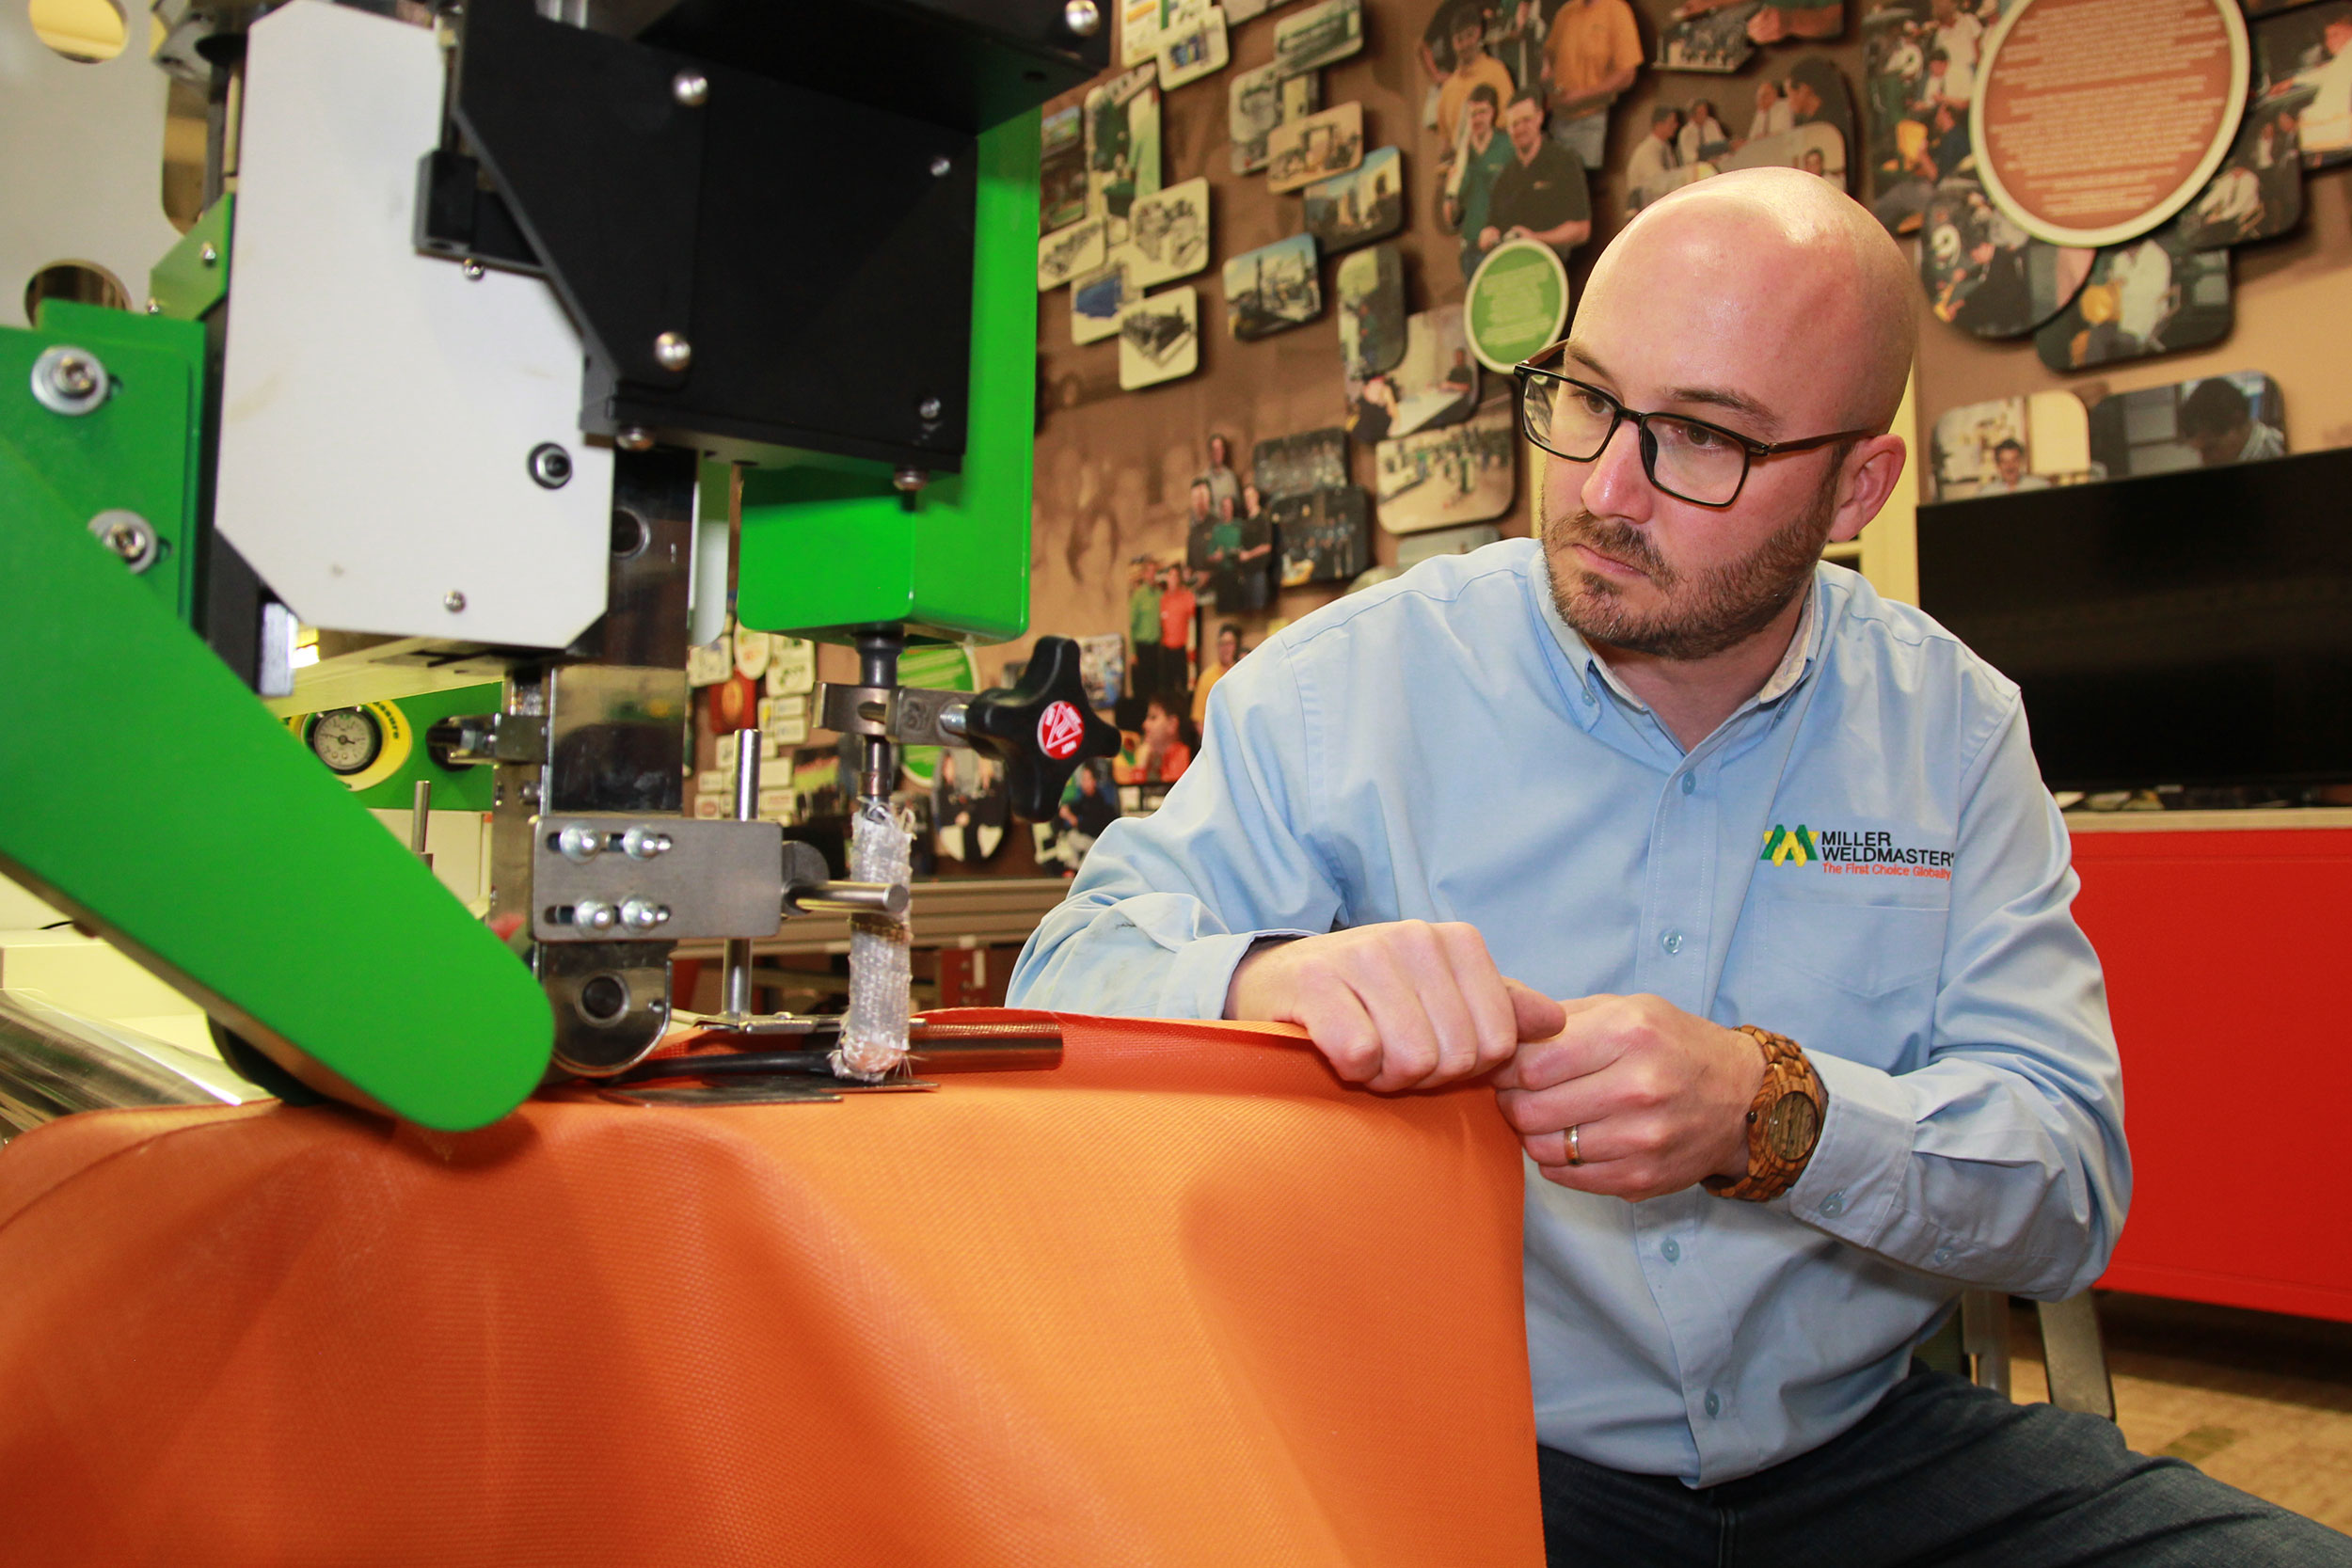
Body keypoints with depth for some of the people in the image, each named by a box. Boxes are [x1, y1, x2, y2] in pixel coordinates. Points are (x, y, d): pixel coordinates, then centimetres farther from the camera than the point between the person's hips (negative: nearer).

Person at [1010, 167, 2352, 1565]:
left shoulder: (1951, 727, 0)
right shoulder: (1352, 684, -7)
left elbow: (2070, 1187, -4)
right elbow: (1073, 977, -11)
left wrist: (1768, 1111, -25)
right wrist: (1273, 979, -34)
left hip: (1872, 1445, 3)